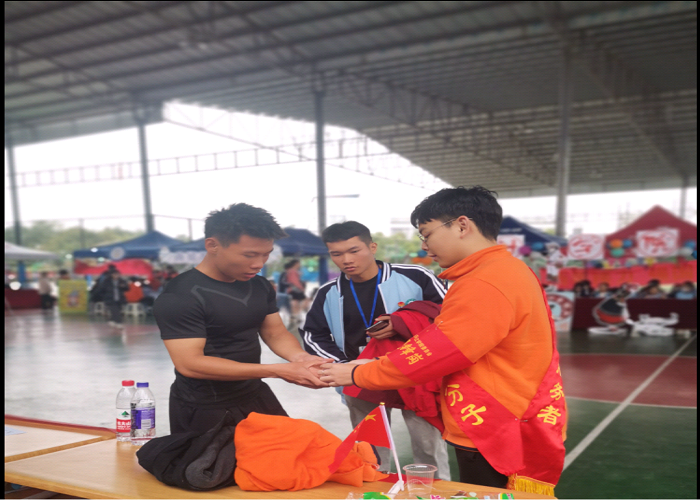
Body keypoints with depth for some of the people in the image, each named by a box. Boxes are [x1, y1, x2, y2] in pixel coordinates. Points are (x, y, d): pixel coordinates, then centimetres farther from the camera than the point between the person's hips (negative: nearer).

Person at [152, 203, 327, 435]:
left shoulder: (259, 285, 2)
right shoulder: (180, 296, -21)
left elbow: (276, 333, 7)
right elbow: (190, 364, -27)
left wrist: (299, 357, -18)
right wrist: (277, 370, -30)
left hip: (256, 398, 7)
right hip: (204, 411, -7)